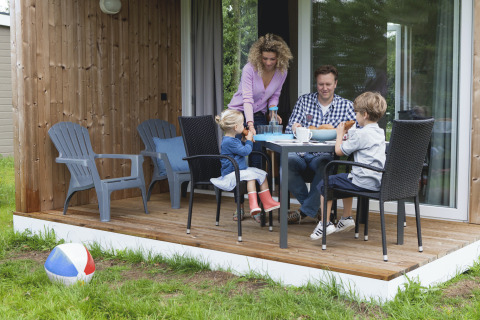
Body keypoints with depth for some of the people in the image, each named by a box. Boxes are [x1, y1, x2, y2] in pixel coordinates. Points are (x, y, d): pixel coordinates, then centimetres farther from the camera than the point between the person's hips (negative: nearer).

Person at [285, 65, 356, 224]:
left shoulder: (346, 105, 9)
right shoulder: (304, 101, 13)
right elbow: (289, 130, 9)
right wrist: (295, 129, -16)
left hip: (326, 156, -1)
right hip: (302, 154, 2)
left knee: (324, 165, -37)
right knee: (287, 161, -32)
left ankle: (306, 211, -19)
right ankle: (314, 209, -17)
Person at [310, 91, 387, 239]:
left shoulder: (361, 134, -17)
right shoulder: (380, 132, 10)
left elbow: (339, 150, -10)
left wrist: (340, 134, 5)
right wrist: (349, 135, 15)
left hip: (364, 182, -9)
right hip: (377, 181, 9)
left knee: (324, 184, 2)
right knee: (346, 178, 35)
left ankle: (325, 223, 5)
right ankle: (347, 218, 38)